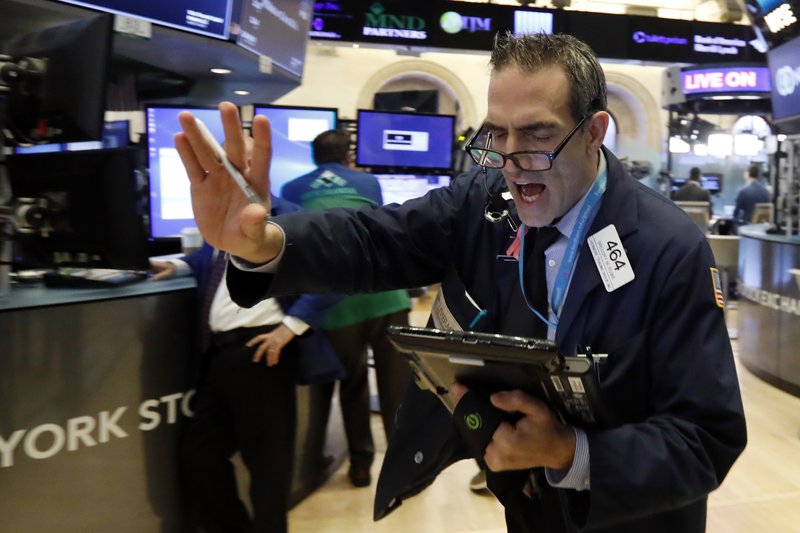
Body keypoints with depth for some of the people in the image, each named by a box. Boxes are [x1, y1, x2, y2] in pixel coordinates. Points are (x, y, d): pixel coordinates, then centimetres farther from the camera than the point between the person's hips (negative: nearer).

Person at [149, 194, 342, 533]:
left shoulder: (286, 217, -7)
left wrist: (289, 327, -17)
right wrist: (177, 266, 19)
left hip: (258, 349, -8)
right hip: (219, 351, 9)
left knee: (266, 456, 3)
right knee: (199, 452, 16)